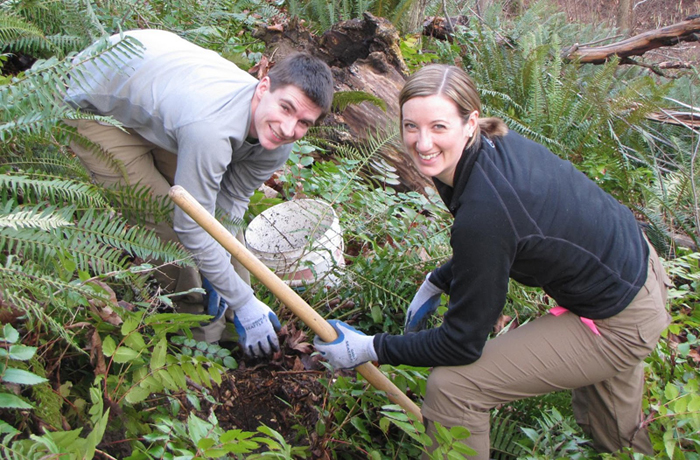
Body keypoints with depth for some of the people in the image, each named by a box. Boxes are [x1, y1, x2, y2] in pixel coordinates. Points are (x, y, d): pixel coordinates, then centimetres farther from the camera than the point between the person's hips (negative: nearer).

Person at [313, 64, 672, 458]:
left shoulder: (483, 212, -36)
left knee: (453, 385, -7)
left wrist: (370, 349, -16)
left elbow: (463, 343, -24)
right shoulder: (493, 143, -11)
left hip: (620, 322, -8)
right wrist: (436, 284, 7)